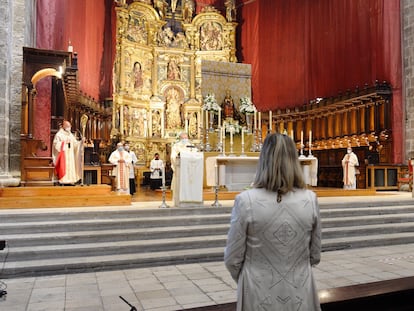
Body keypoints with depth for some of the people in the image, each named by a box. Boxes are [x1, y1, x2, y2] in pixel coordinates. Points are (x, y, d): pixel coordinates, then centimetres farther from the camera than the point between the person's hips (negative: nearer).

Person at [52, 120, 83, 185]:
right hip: (63, 154, -6)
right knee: (63, 166, -10)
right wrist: (64, 142, -16)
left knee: (70, 166, 1)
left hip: (70, 155, 6)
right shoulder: (59, 134, -2)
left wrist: (81, 141, -3)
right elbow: (56, 144, -11)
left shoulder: (71, 135, 16)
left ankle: (70, 180, 3)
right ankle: (62, 181, -7)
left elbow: (75, 144, 13)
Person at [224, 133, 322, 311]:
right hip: (300, 296, 3)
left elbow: (233, 259, -9)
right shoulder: (310, 199, -10)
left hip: (260, 296, -2)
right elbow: (315, 256, 2)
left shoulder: (246, 200, -17)